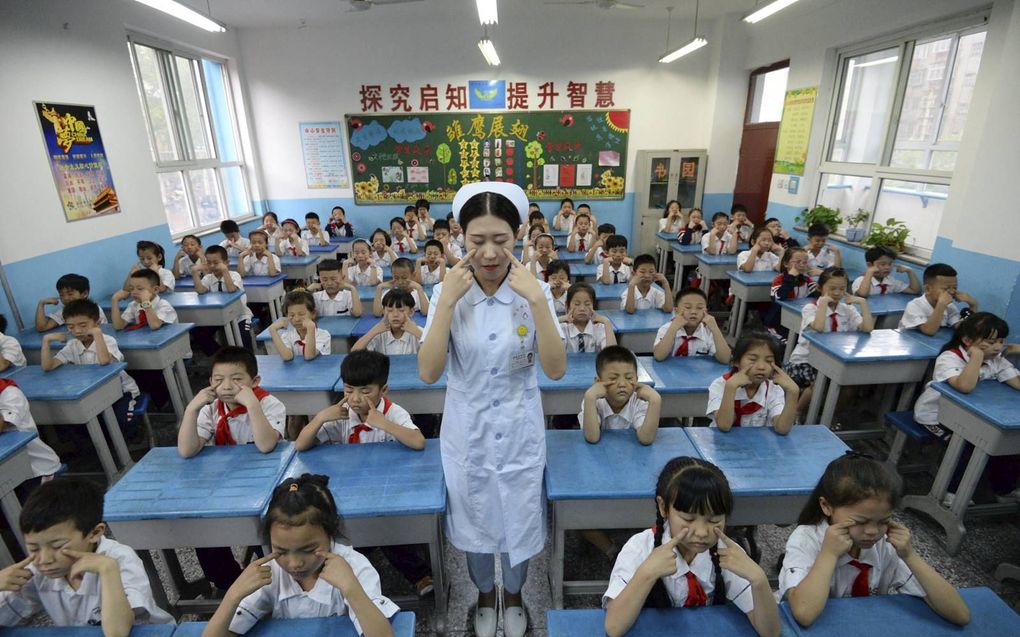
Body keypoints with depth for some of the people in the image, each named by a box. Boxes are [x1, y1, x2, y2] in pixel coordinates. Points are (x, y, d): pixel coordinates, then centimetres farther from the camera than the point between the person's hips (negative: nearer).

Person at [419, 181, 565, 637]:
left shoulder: (535, 290, -12)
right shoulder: (446, 292, -11)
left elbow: (556, 370, -20)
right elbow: (428, 373, -19)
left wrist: (537, 302, -30)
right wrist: (448, 302, -27)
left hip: (519, 432, 0)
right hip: (466, 432, 1)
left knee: (519, 524, 20)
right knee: (474, 524, 21)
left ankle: (513, 595, 51)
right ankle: (485, 595, 52)